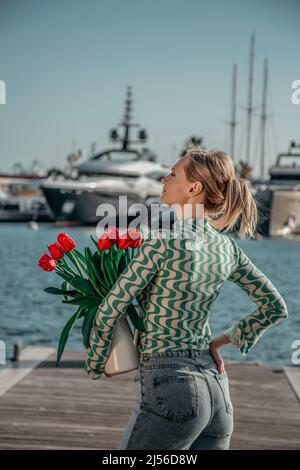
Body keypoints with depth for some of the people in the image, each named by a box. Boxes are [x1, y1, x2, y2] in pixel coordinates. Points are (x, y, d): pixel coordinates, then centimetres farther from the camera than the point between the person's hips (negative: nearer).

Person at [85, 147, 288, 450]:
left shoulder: (164, 241, -13)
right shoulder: (227, 248, 8)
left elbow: (109, 312, -8)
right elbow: (275, 308, 17)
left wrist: (94, 367, 7)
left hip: (171, 385, -7)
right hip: (218, 389, 7)